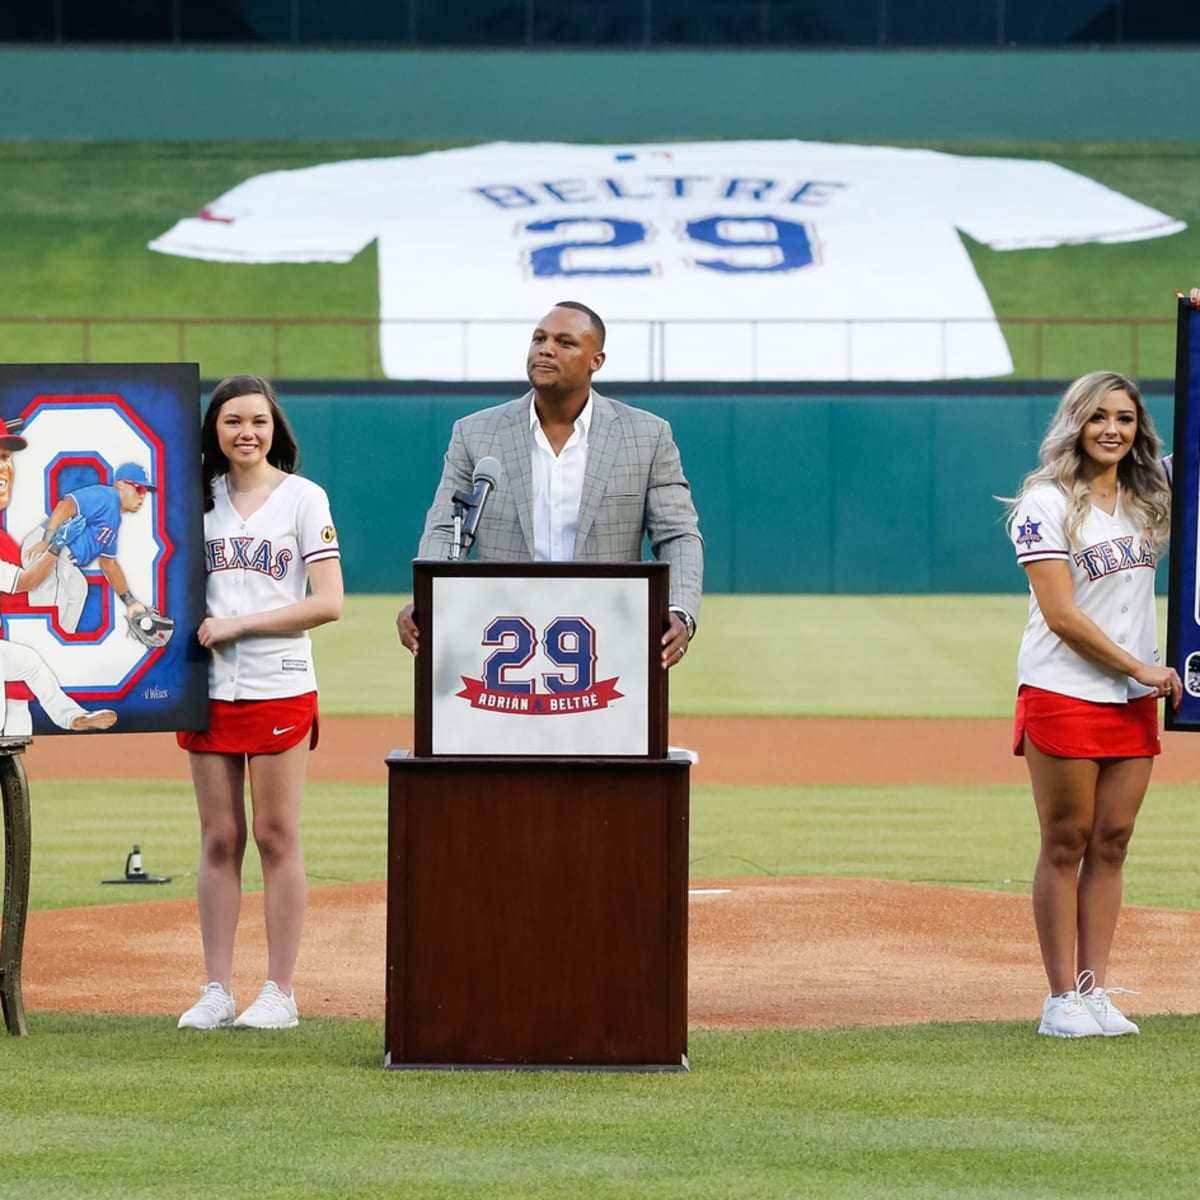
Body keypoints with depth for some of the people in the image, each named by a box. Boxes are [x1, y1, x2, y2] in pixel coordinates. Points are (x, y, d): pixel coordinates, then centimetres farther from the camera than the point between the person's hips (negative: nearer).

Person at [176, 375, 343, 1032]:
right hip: (209, 687, 4)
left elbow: (328, 602, -8)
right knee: (219, 839, 5)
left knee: (277, 836, -1)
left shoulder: (303, 497, -1)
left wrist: (237, 625, -12)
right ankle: (217, 990, 8)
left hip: (280, 687, -3)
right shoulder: (196, 498, 11)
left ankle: (280, 991, 4)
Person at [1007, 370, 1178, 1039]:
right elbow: (1061, 616, -12)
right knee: (1067, 844, -2)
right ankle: (1063, 999, 2)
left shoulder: (1147, 501, 12)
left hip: (1134, 702, 6)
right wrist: (1142, 668, -10)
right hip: (1064, 694, -6)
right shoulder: (1047, 503, -6)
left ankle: (1096, 992, 8)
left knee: (1112, 843, 4)